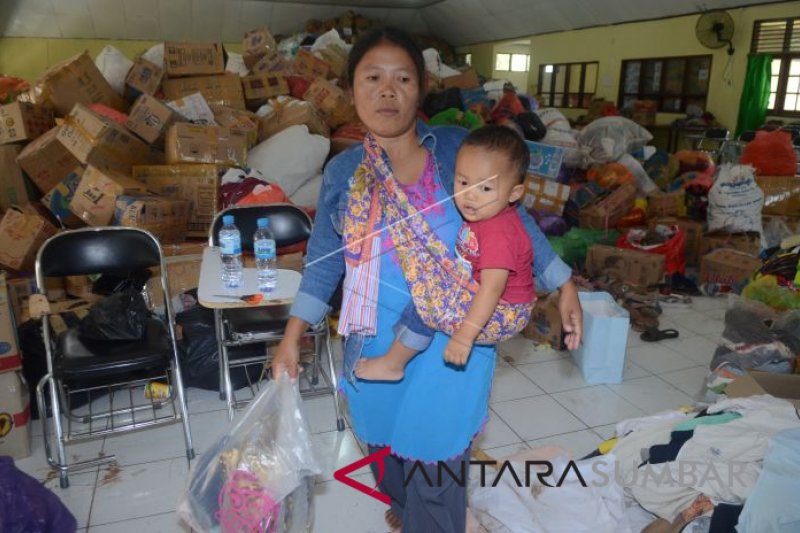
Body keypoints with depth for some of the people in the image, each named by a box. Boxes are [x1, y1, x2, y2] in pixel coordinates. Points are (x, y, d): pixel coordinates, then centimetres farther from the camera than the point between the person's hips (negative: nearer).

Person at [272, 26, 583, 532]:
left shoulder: (458, 147, -6)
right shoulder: (342, 171, -1)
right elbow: (324, 260, 4)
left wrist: (564, 283, -2)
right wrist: (293, 335, -1)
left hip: (452, 335, -2)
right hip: (377, 336, 3)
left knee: (434, 451, 4)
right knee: (387, 435, 22)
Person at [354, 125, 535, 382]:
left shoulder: (499, 232, -29)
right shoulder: (482, 216, -2)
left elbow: (492, 288, -35)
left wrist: (465, 335, -38)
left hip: (500, 313, -10)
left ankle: (392, 364, 3)